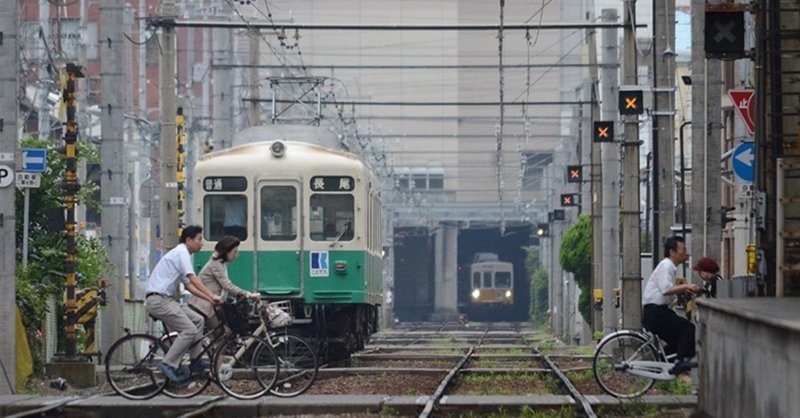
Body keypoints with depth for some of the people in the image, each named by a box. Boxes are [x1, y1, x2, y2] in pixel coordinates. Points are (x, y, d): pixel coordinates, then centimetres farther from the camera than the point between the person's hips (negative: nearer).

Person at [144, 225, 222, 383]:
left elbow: (189, 286, 20)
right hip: (158, 300, -10)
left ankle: (196, 361, 11)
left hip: (166, 299, 10)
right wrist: (212, 296, -19)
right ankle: (168, 364, -14)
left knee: (197, 320, 10)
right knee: (190, 330, -16)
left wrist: (210, 299, 10)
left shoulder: (182, 253, 22)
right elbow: (193, 279, -19)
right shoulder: (182, 252, -9)